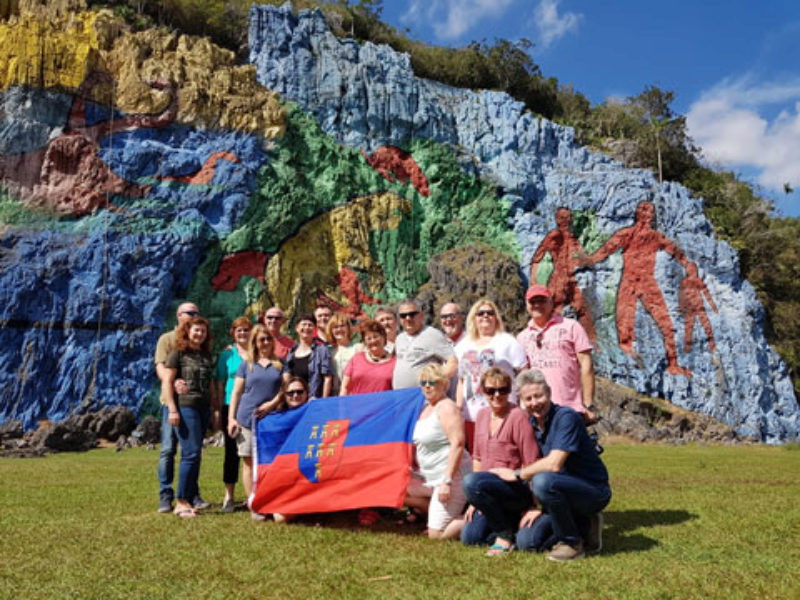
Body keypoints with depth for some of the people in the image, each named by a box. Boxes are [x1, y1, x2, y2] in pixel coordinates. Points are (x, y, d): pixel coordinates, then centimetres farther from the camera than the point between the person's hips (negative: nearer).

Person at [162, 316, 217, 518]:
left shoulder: (206, 356, 17)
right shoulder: (178, 353, -1)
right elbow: (167, 382, -6)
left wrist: (215, 409, 18)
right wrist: (172, 409, -13)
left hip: (203, 408, 6)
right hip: (185, 407, -6)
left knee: (192, 455, 8)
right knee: (192, 453, -11)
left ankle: (190, 498, 14)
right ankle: (181, 502, -4)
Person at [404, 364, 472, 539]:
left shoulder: (446, 408, -14)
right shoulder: (425, 408, 14)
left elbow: (458, 444, -22)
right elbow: (419, 444, 23)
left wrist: (447, 481, -26)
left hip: (452, 475, -10)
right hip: (430, 476, 10)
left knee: (436, 534, -12)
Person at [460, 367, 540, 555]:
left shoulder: (518, 416, -14)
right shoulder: (482, 415, 9)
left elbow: (532, 463, -15)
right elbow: (478, 457, 14)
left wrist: (534, 506, -15)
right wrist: (475, 501, 10)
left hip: (517, 488, -8)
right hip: (491, 489, 8)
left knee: (471, 482, -32)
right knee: (469, 538, 0)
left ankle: (506, 533, -13)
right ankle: (512, 521, 19)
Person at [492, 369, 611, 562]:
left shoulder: (566, 417, -20)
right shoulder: (531, 424, 4)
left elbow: (553, 464, -28)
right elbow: (535, 467, 8)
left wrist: (517, 474, -15)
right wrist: (537, 507, -3)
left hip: (595, 492, -8)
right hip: (567, 492, 8)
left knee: (543, 481, -34)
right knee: (526, 541, -4)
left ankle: (572, 542, -12)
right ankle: (585, 528, 13)